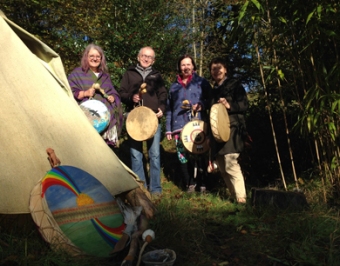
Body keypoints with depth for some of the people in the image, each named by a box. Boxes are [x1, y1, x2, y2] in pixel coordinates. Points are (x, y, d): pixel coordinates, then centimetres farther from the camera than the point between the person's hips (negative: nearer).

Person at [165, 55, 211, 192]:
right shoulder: (174, 86, 19)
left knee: (200, 155, -7)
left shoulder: (202, 82, 11)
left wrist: (202, 105, -12)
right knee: (183, 156, 1)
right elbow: (169, 109, 17)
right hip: (179, 127, 3)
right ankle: (189, 184, 14)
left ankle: (202, 183, 6)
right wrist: (168, 128, 10)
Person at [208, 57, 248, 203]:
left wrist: (229, 105, -19)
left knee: (230, 164, -16)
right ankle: (234, 194, 17)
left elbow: (244, 105, -5)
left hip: (232, 128, -7)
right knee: (222, 166, 7)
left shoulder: (235, 84, 3)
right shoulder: (213, 90, 22)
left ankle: (241, 197, -8)